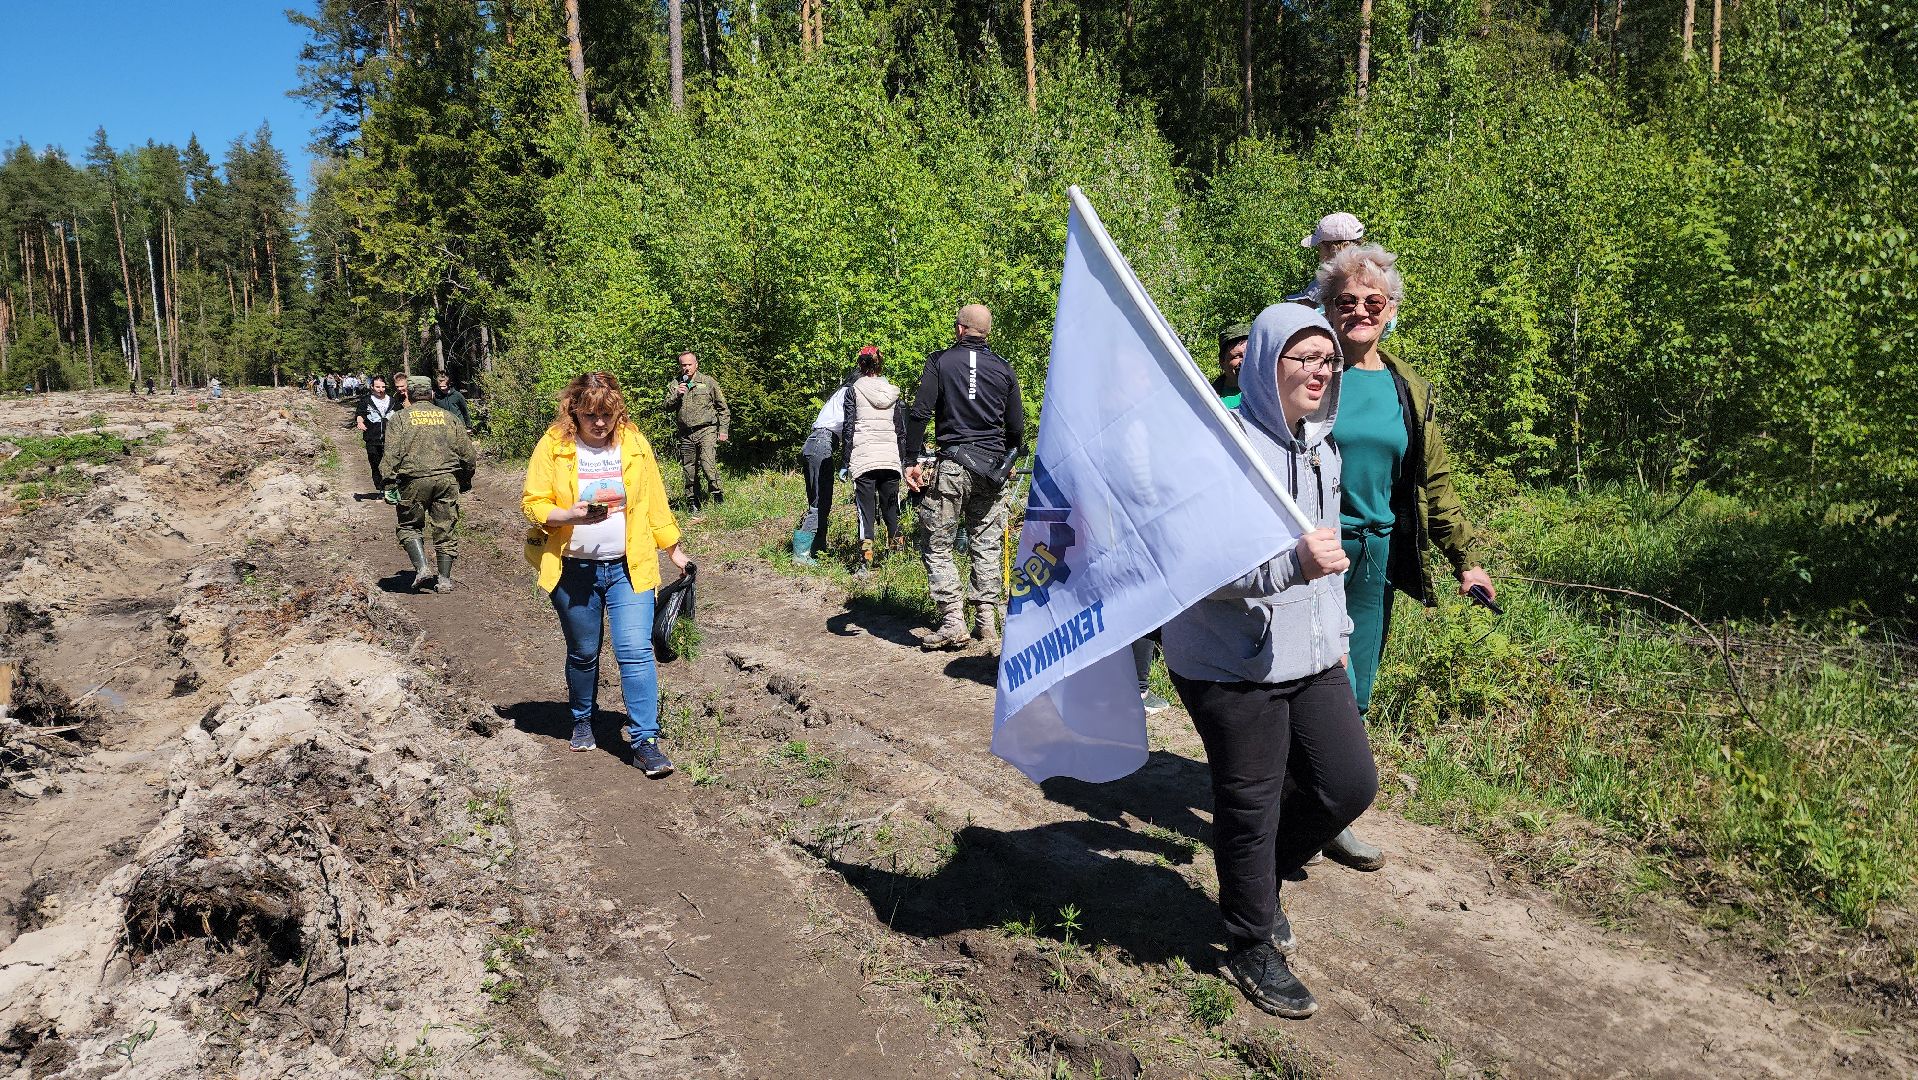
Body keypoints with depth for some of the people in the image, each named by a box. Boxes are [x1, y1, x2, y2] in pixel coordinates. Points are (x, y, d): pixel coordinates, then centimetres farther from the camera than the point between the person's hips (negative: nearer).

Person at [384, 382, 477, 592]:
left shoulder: (400, 419, 7)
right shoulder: (447, 417, 14)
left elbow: (392, 454, -4)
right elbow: (467, 452, 12)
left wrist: (390, 484, -4)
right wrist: (466, 479, 23)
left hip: (415, 480, -2)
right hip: (447, 479, 2)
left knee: (410, 526, 14)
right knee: (445, 530, 9)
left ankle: (421, 568, -3)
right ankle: (444, 579, 10)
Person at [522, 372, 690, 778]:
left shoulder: (634, 444, 0)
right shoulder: (553, 446, -5)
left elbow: (654, 501, 7)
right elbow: (532, 503, -5)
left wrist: (674, 550, 11)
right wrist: (570, 515, -23)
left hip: (628, 567, 0)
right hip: (573, 570, 0)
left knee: (635, 651, -9)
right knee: (582, 653, 14)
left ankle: (645, 741, -4)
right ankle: (582, 721, 38)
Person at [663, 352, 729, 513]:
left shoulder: (708, 382, 5)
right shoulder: (675, 385, 13)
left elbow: (723, 408, 7)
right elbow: (667, 407, 7)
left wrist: (723, 430, 2)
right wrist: (677, 395, -10)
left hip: (706, 430, -3)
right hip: (685, 434, 4)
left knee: (708, 464, -19)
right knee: (689, 470, 6)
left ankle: (718, 498, -5)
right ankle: (693, 503, 17)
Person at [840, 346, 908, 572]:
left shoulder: (853, 391, 1)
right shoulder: (894, 392, 10)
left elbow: (848, 429, -1)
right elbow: (901, 430, 11)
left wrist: (847, 462, 3)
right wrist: (903, 460, 18)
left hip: (863, 458, -3)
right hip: (890, 459, 3)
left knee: (866, 510, -2)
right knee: (890, 509, 15)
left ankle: (866, 560, -8)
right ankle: (896, 552, 23)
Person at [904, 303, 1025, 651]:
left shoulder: (939, 362, 1)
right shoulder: (1004, 369, 9)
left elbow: (920, 413, -7)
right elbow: (1016, 426, 12)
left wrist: (913, 460, -4)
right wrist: (1009, 462, 27)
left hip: (951, 465, -3)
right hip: (992, 468, 3)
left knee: (938, 546, 3)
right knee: (986, 546, 10)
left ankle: (953, 623, -6)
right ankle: (987, 622, 10)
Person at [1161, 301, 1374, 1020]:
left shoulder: (1320, 444, 11)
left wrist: (1337, 630, 25)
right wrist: (1291, 564, -34)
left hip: (1311, 660, 8)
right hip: (1231, 668, -8)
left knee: (1351, 785, 12)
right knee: (1250, 806, 5)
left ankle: (1256, 879, 38)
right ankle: (1253, 948, 28)